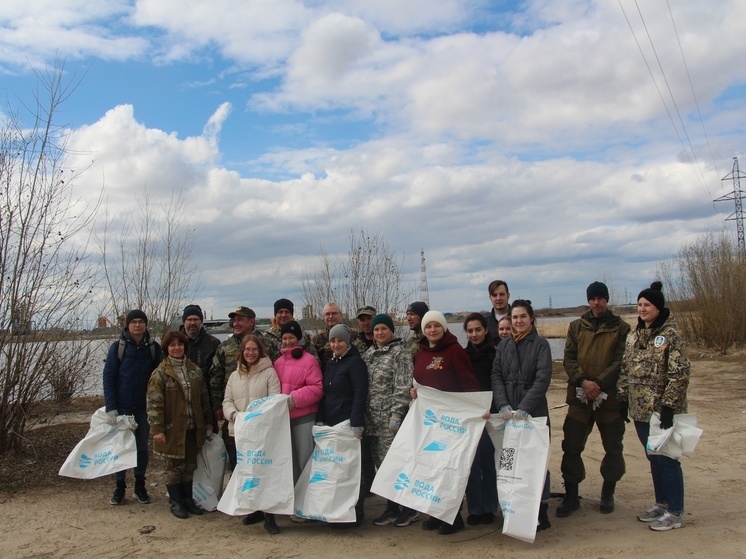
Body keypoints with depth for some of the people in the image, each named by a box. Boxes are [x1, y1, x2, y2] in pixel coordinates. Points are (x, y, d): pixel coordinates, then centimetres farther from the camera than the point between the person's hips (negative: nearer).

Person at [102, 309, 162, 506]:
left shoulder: (154, 348, 0)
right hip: (122, 406, -1)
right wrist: (111, 407, -12)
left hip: (144, 407, 1)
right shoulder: (117, 347, -4)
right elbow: (108, 378, -5)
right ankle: (119, 486, 18)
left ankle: (140, 486, 22)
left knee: (142, 446, 10)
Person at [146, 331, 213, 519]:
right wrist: (157, 429, -17)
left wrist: (208, 422, 12)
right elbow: (154, 403, -12)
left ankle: (188, 499, 26)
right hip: (172, 429, -5)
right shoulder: (160, 373, -8)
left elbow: (204, 398, 13)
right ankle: (176, 503, 18)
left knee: (190, 465, 13)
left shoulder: (195, 370, 8)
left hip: (192, 428, 5)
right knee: (173, 466, 5)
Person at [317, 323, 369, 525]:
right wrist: (320, 420, 8)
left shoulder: (355, 362, -7)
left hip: (348, 423, -7)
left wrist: (356, 424, -21)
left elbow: (360, 394, -14)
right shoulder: (329, 364, 16)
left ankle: (356, 512, 9)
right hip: (331, 424, 7)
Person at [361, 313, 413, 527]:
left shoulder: (400, 352, -4)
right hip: (372, 418, 6)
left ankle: (408, 506, 7)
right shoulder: (368, 353, 16)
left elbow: (403, 387, -11)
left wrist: (396, 414, -17)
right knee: (380, 462, 7)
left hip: (390, 417, -6)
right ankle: (392, 507, 17)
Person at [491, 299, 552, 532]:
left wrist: (524, 408, -19)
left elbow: (542, 379, -10)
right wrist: (503, 405, -11)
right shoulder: (503, 345, 10)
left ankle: (540, 512, 12)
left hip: (534, 413, -3)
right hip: (508, 413, 3)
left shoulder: (540, 345, -1)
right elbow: (496, 376, 4)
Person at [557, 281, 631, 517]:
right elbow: (569, 358, 1)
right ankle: (571, 495, 13)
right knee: (571, 446, 1)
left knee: (613, 447, 10)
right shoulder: (576, 326, 8)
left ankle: (608, 494, 27)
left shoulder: (620, 328, 2)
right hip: (579, 396, 1)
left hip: (610, 397, -1)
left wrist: (598, 383, -18)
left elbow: (620, 361, -7)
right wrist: (583, 381, -15)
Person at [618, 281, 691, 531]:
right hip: (640, 409, 7)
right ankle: (661, 503, 30)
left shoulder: (671, 335, -12)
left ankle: (675, 513, 13)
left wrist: (668, 405, -20)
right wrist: (623, 400, 9)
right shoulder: (634, 336, 10)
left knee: (666, 459, 1)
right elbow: (625, 370, 14)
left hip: (662, 409, -7)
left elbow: (680, 374, -16)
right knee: (653, 458, 16)